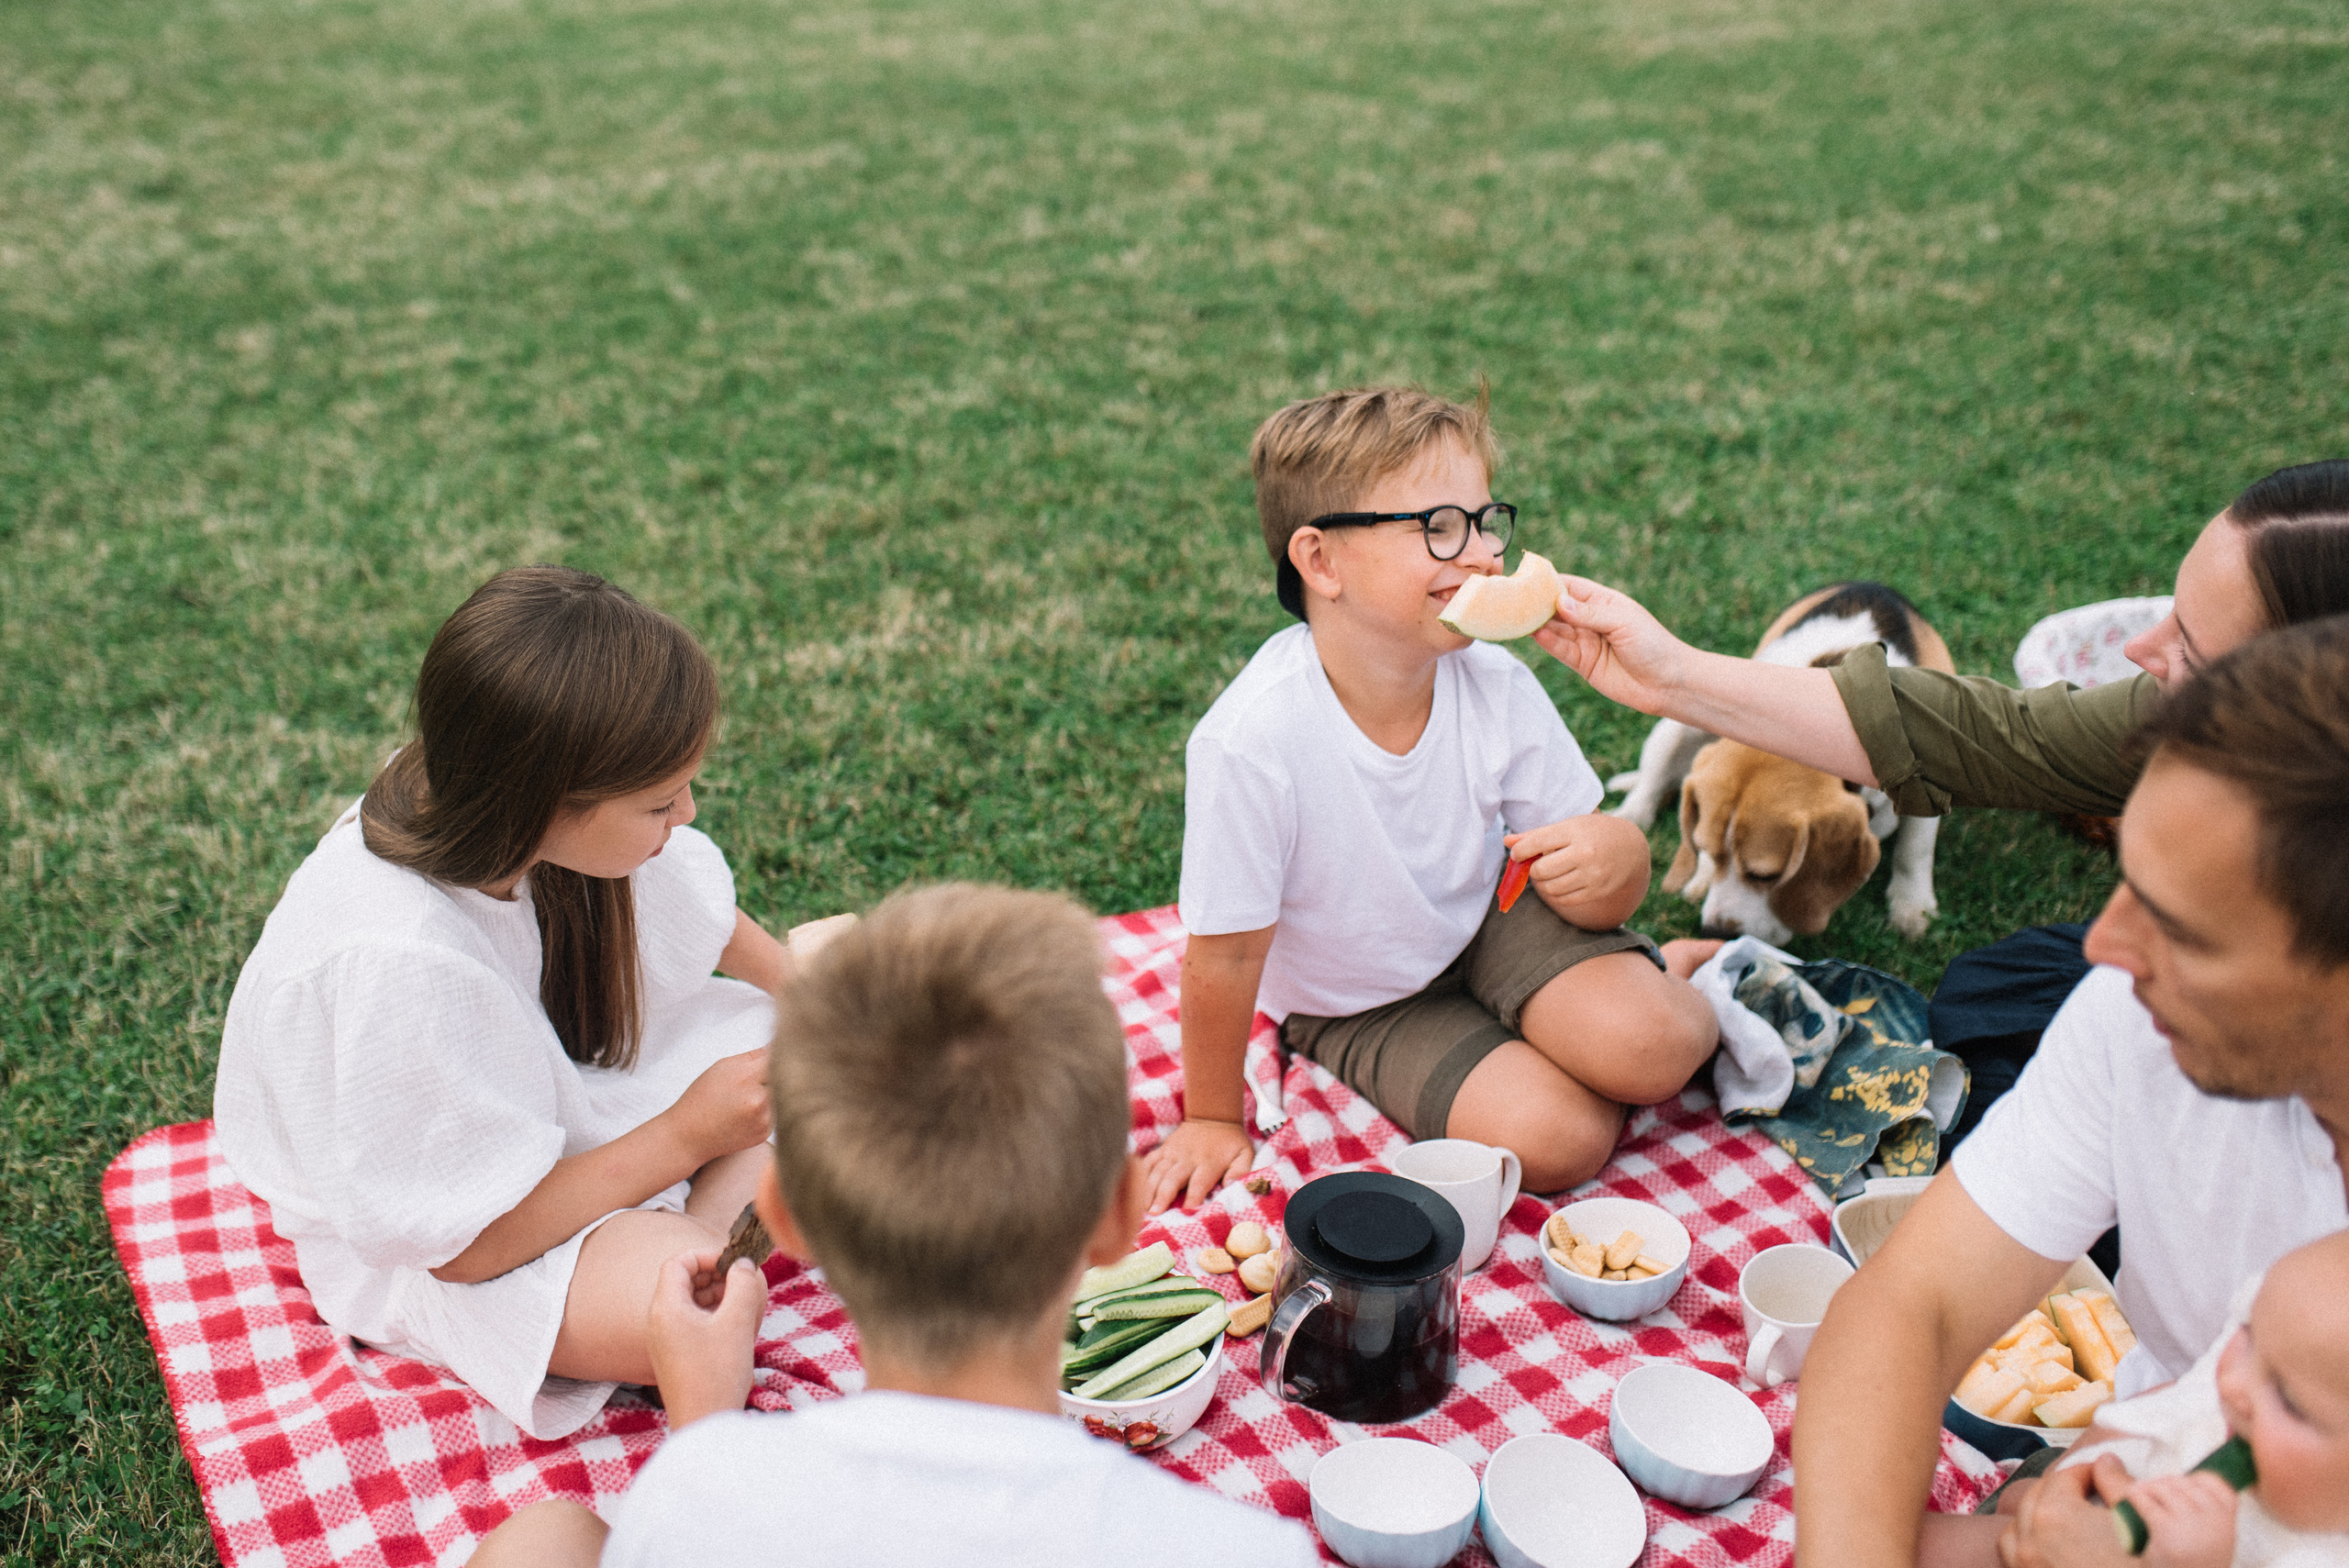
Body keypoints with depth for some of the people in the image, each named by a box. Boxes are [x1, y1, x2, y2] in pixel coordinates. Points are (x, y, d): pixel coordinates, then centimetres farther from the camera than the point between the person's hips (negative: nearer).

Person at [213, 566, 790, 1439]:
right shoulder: (391, 967, -38)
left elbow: (710, 926, 3)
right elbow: (466, 1244, -26)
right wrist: (685, 1137, -24)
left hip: (568, 1088, 8)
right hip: (424, 1252, -8)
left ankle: (708, 1220, -6)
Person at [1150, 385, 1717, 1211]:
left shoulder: (1498, 686, -20)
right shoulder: (1252, 740, -33)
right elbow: (1224, 956, -21)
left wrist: (1610, 860, -35)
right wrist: (1213, 1120, -8)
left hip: (1488, 914, 3)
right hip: (1358, 1005, -3)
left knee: (1647, 1050, -22)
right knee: (1558, 1137, -22)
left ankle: (1686, 977, 12)